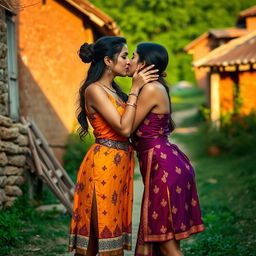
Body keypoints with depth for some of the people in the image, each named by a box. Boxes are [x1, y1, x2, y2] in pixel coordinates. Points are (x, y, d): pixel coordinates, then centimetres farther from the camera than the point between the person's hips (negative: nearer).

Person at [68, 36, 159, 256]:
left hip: (119, 164, 9)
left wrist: (149, 83, 14)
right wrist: (135, 89, -13)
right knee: (104, 231, -3)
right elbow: (124, 128, -18)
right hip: (104, 163, -9)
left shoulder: (113, 89, 15)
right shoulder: (94, 90, -12)